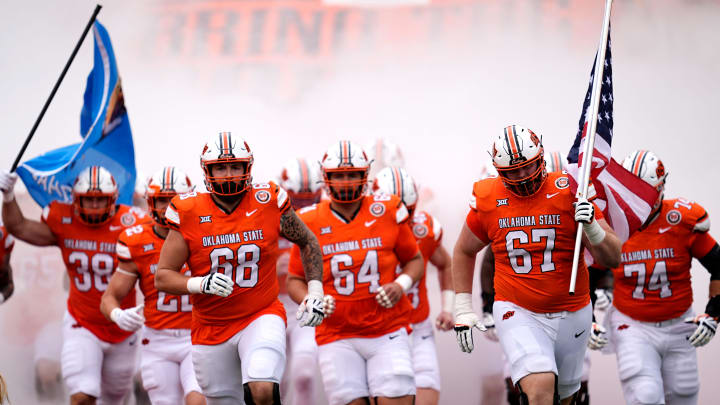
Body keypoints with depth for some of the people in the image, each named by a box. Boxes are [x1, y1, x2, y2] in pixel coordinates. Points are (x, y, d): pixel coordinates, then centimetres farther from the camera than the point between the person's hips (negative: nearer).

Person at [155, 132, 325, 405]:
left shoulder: (268, 203, -5)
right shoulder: (189, 214, -7)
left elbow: (307, 242, 12)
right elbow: (162, 277, -4)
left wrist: (315, 292, 3)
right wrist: (201, 284, -22)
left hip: (262, 316, -1)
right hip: (211, 328, 2)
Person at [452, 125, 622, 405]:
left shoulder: (569, 193, -8)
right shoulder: (488, 200, -4)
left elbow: (612, 258, -7)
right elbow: (464, 252, 15)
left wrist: (591, 227, -27)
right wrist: (463, 309, 10)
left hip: (571, 315, 2)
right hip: (518, 313, -2)